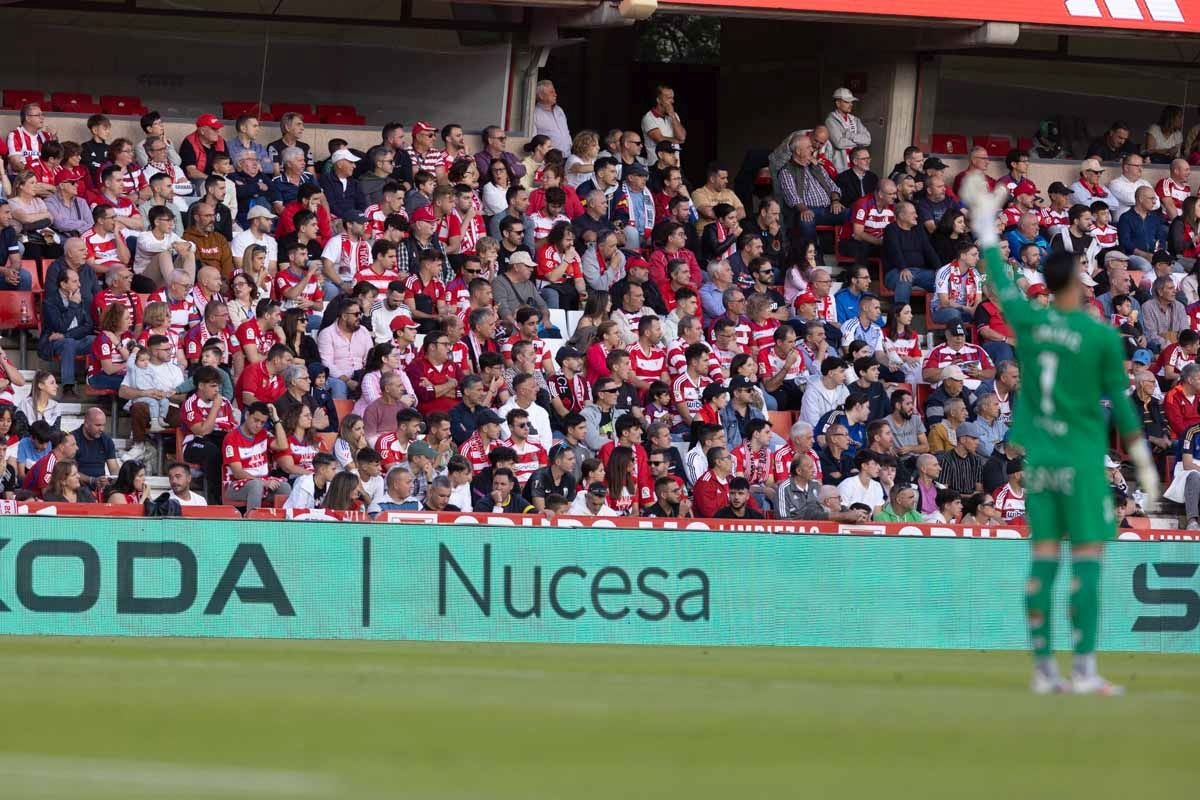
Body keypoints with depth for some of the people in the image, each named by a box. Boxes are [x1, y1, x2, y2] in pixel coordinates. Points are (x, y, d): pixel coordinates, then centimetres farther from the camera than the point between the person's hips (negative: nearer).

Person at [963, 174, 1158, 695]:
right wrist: (1143, 461, 6)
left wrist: (984, 226, 32)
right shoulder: (1103, 337, -8)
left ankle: (1043, 669, 6)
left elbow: (1000, 280, 18)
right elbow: (1121, 403, -4)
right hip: (1081, 457, -4)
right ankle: (1084, 670, -9)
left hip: (1036, 456, 4)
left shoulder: (1028, 321, 1)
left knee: (1043, 557, 6)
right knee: (1087, 559, -4)